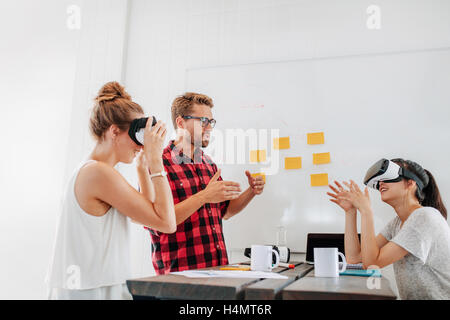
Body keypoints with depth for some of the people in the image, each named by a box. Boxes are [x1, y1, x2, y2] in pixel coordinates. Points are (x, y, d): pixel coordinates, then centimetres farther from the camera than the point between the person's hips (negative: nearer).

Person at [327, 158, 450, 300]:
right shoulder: (398, 223, 8)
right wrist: (350, 211, -2)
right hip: (411, 296, 6)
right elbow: (354, 257, 1)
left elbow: (371, 262, -20)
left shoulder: (425, 217, -16)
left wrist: (365, 210, -18)